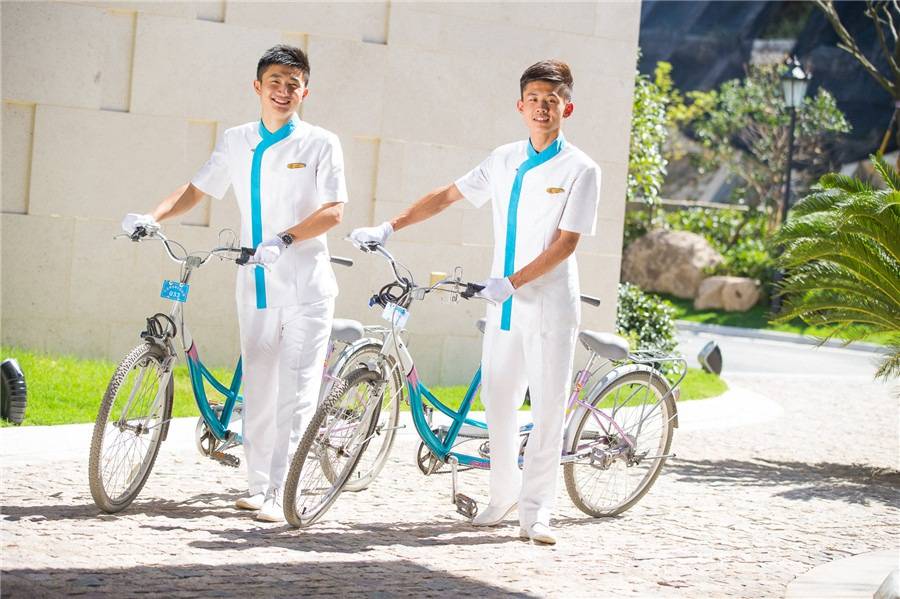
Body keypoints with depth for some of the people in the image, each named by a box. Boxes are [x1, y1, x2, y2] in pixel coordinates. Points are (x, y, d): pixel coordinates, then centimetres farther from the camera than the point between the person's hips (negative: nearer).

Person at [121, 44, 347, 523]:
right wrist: (153, 217, -1)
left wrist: (285, 239, -24)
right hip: (256, 285, 4)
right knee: (257, 389, 8)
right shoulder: (236, 142, 10)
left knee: (295, 393, -9)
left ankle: (278, 494, -11)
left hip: (305, 285, -4)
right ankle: (257, 484, 17)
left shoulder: (320, 144, -2)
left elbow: (332, 211, -10)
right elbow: (197, 189, 17)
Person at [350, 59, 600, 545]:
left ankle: (535, 510, 2)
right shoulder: (505, 161, 9)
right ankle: (504, 494, 24)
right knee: (497, 401, 8)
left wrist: (513, 281, -19)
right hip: (504, 303, 5)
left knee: (547, 407, -4)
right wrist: (389, 228, 8)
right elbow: (448, 195, 15)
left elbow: (566, 241, -12)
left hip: (549, 304, -5)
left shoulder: (580, 170, -7)